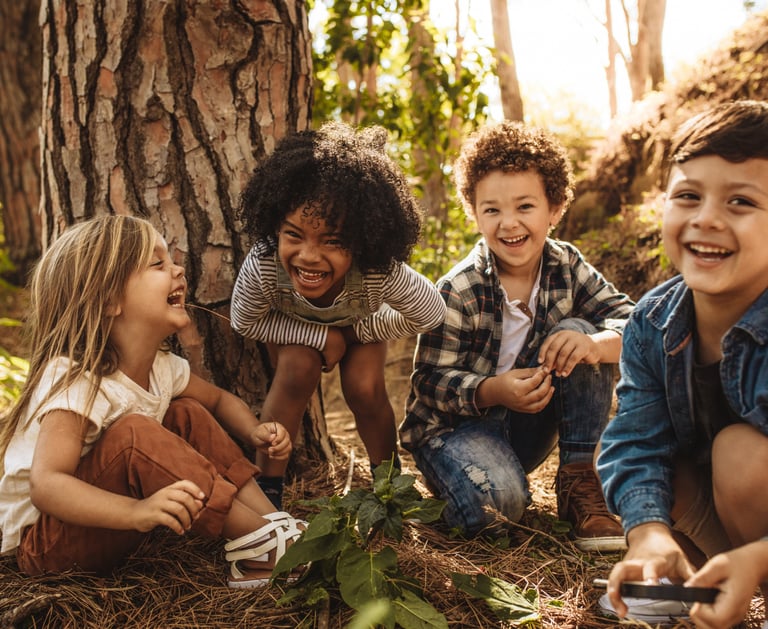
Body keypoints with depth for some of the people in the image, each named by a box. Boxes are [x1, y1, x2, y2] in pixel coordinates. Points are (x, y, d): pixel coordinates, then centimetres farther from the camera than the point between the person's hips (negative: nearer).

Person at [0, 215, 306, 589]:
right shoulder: (75, 383, -28)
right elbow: (45, 485, -38)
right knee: (132, 434, -32)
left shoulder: (162, 368, -3)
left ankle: (271, 519, -9)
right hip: (40, 539, -8)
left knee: (189, 415, -1)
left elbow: (219, 400, 15)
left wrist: (254, 432, -7)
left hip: (105, 528, 8)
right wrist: (137, 512, -53)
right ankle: (259, 542, -24)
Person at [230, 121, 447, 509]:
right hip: (294, 327, 0)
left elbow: (431, 315, -24)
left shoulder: (382, 273, -43)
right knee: (298, 370, -26)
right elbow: (245, 322, -22)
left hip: (360, 322, 0)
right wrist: (321, 337, -29)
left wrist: (357, 332, -19)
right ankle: (268, 486, -11)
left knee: (364, 388, -19)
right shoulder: (261, 267, -43)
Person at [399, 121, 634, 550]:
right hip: (457, 423, -5)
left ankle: (580, 482, -13)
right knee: (495, 503, -36)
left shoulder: (566, 267, -5)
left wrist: (594, 344, -36)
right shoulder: (458, 292, -18)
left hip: (527, 426, 5)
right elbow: (430, 383, -17)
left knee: (577, 332, -19)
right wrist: (494, 390, -37)